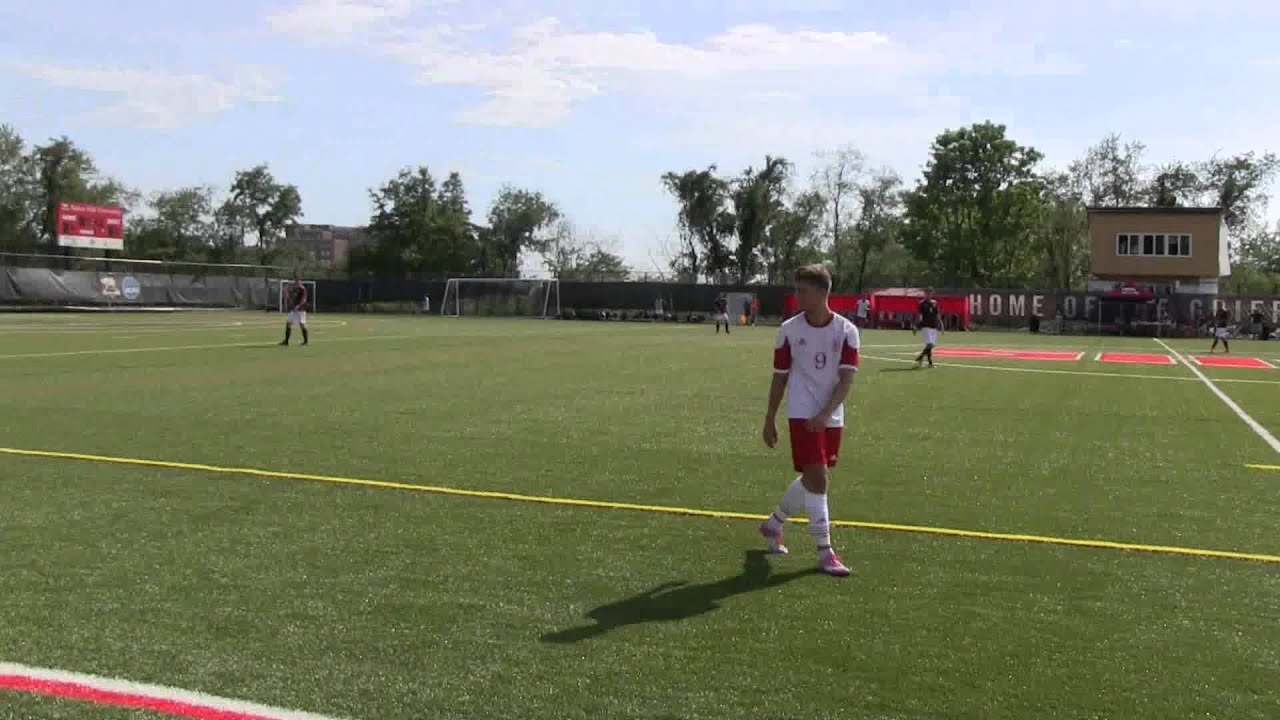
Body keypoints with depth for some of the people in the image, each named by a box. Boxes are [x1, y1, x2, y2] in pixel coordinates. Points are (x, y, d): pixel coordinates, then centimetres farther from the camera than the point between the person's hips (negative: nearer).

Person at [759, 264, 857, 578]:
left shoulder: (846, 330, -6)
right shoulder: (789, 330, -5)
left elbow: (847, 378, -11)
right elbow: (779, 377, 3)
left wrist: (825, 413, -24)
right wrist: (769, 421, 5)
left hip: (831, 417, 3)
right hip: (802, 413, -3)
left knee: (812, 478, 14)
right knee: (817, 478, -13)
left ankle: (773, 524, 36)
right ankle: (825, 551, -5)